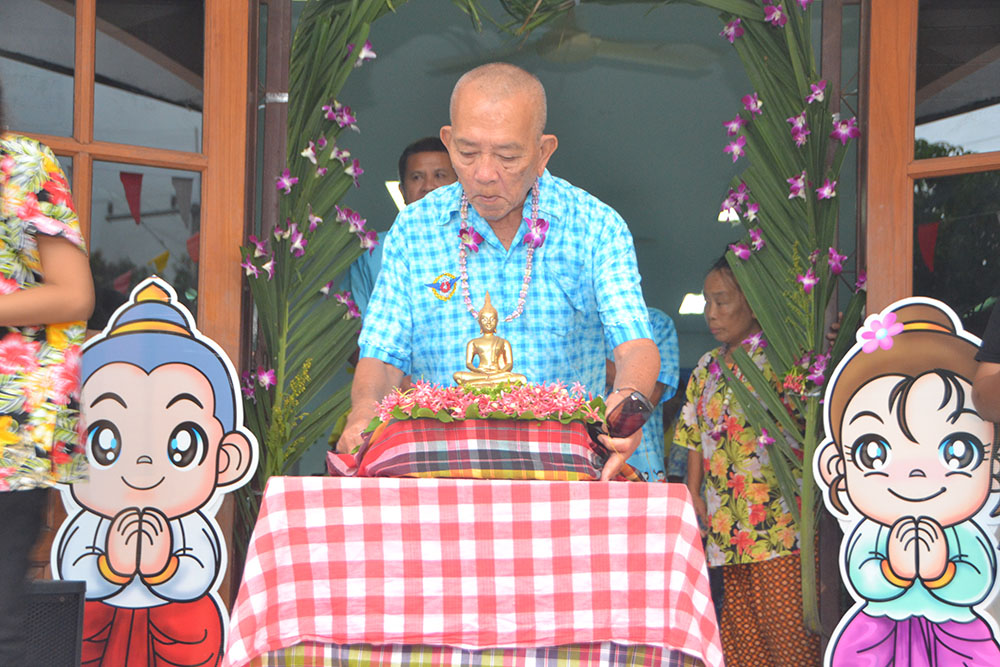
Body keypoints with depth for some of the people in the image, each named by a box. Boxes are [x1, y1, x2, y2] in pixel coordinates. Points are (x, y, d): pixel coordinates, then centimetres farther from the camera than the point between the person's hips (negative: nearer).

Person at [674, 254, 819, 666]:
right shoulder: (707, 368, 18)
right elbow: (695, 438, 20)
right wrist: (693, 494, 13)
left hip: (779, 520, -7)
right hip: (729, 525, 7)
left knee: (786, 628, -9)